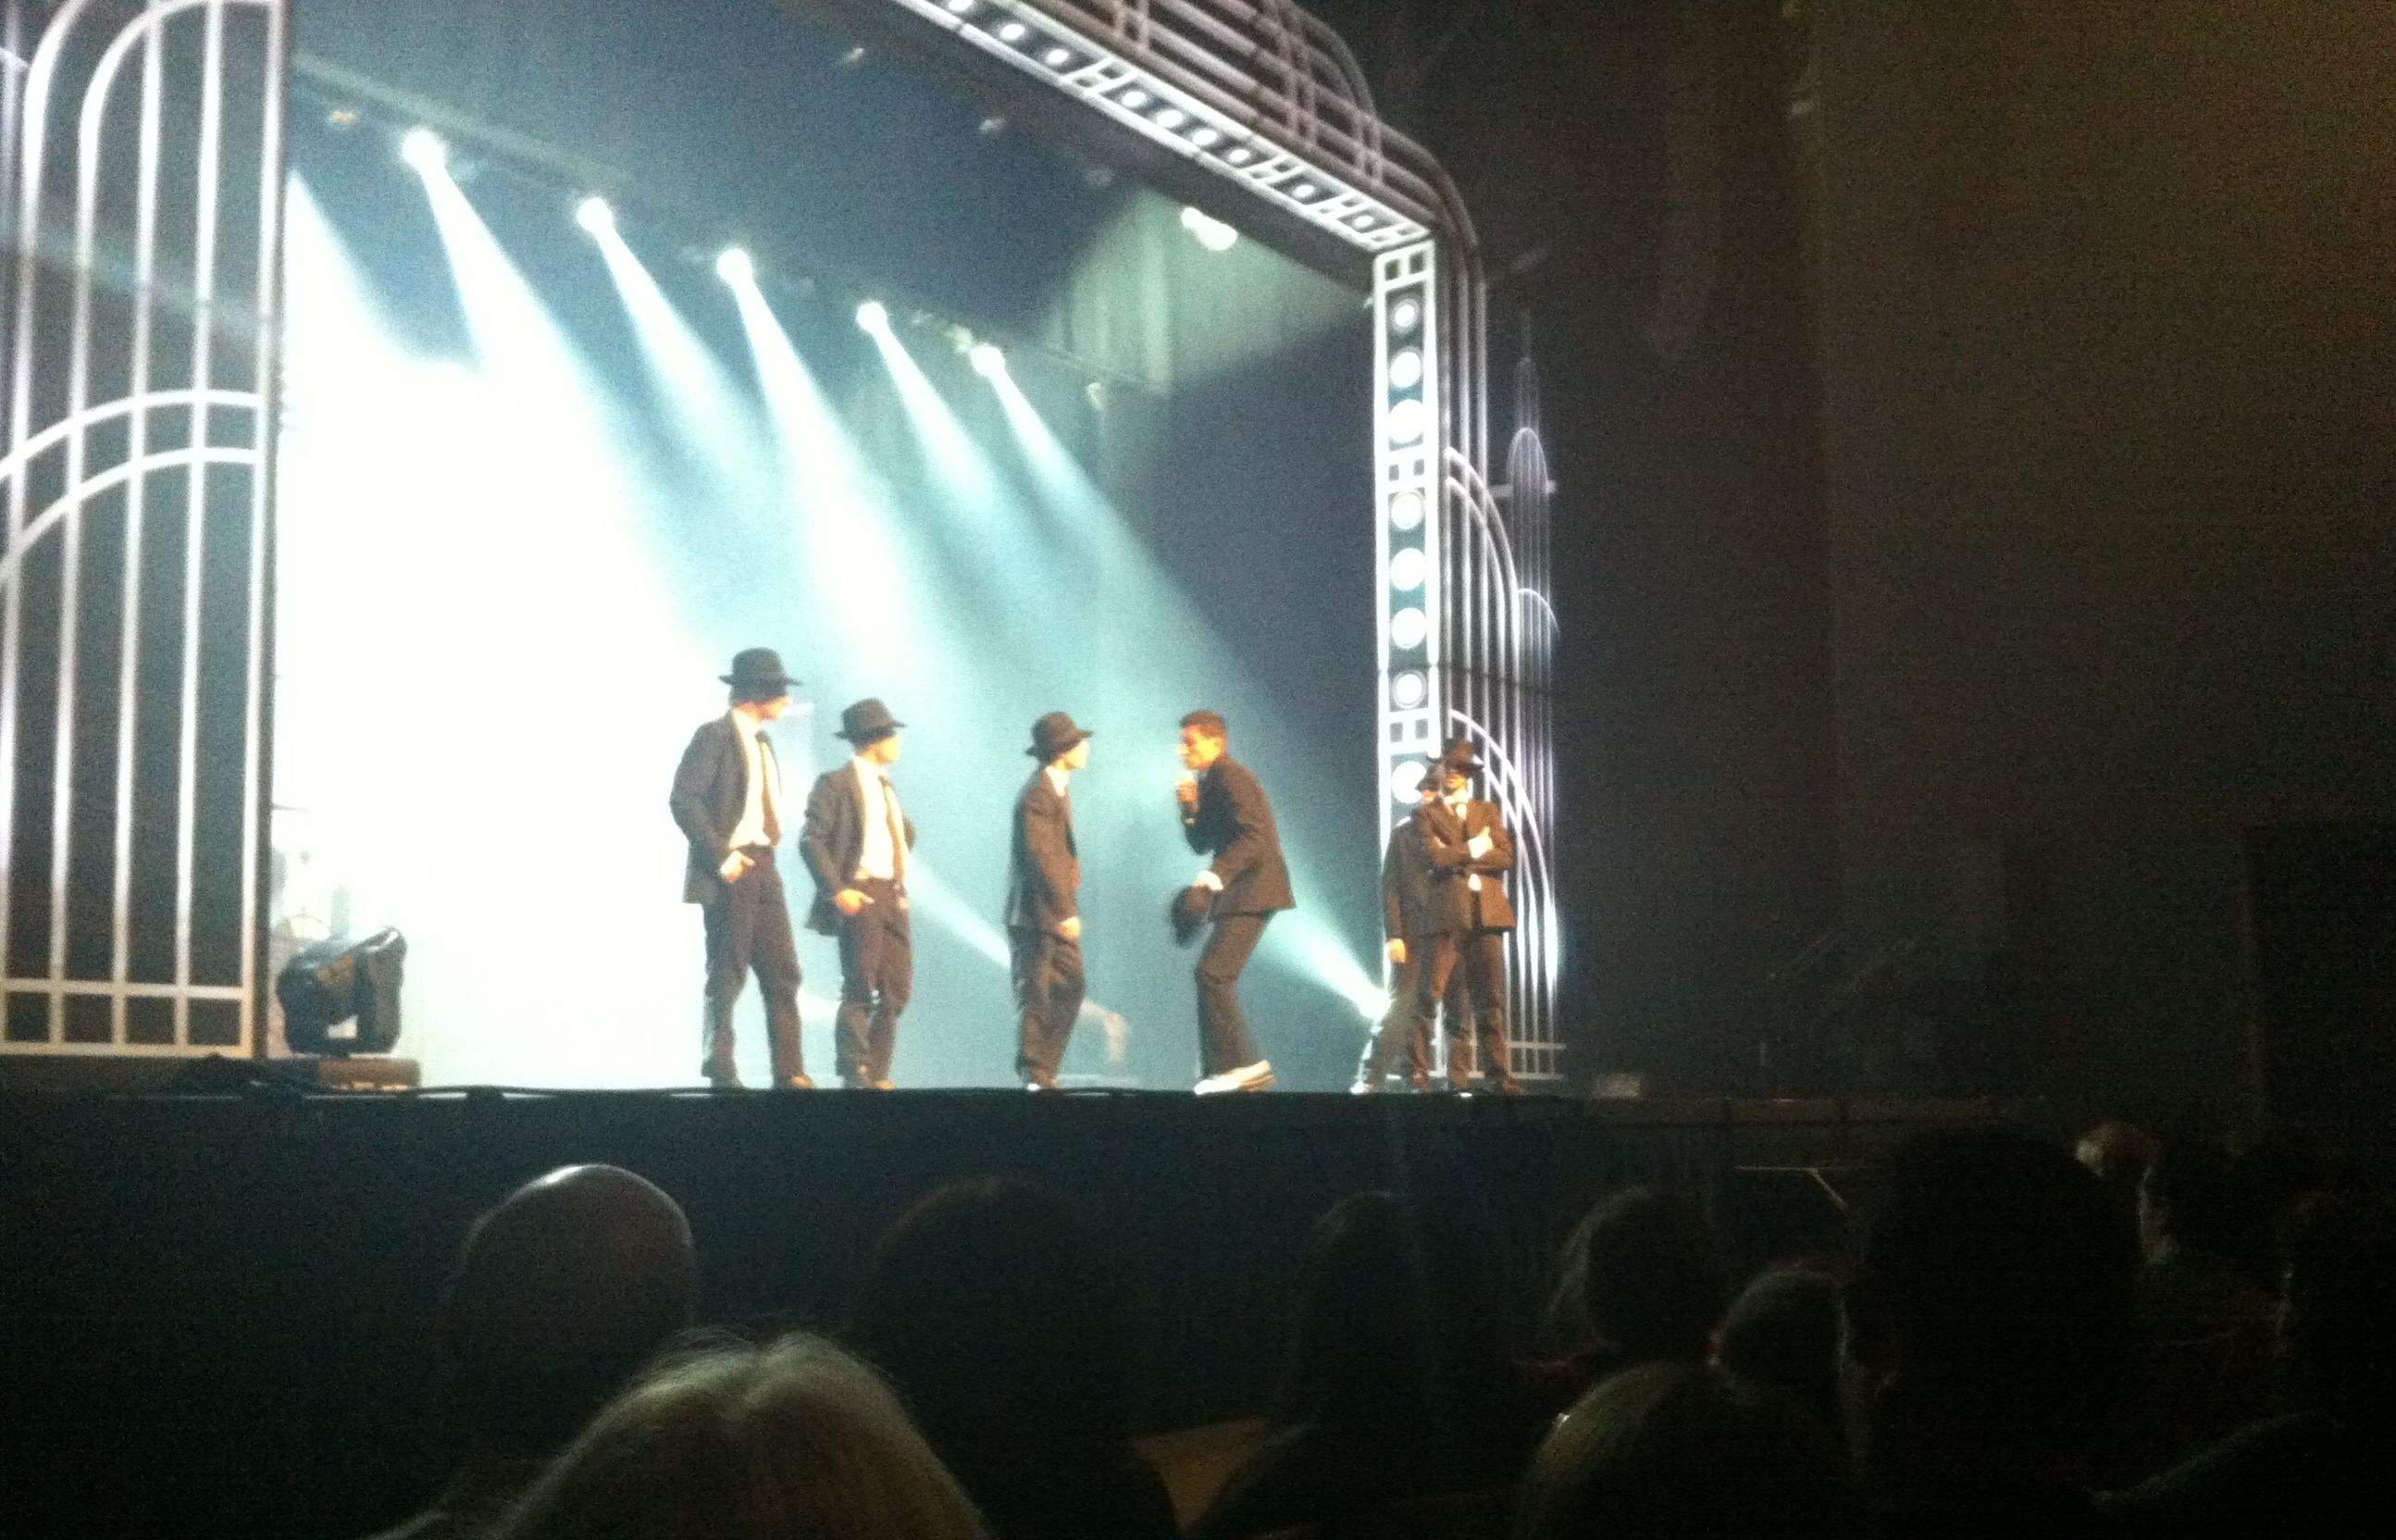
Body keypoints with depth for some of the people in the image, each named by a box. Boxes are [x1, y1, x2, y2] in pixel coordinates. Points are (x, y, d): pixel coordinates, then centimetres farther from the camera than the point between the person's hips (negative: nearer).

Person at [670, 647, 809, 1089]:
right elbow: (683, 800, -17)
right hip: (729, 871, -8)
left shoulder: (762, 742, 18)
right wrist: (720, 856, -19)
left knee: (782, 973, 5)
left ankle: (790, 1073, 7)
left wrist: (769, 845, 13)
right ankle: (720, 1074, 4)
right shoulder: (714, 735, -8)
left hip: (762, 869, 8)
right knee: (726, 975, -3)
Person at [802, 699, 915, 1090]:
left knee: (897, 990, 6)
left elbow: (906, 833, 34)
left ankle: (877, 1073, 13)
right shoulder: (835, 783, -6)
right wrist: (837, 890, -19)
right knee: (860, 990, -7)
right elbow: (812, 841, -13)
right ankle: (854, 1075, 0)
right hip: (858, 897, -8)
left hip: (893, 897, 8)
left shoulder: (886, 786, 19)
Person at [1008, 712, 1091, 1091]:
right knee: (1037, 993, -4)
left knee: (1070, 988, 10)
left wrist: (1069, 907, 16)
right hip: (1036, 912, -10)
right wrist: (1066, 912, -25)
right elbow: (1041, 857, -23)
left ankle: (1044, 1069, 16)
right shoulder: (1037, 795, -17)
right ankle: (1033, 1074, 2)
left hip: (1058, 910, 10)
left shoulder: (1059, 787, 14)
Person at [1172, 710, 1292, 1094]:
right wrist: (1191, 808, 2)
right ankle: (1235, 1069, 14)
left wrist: (1214, 876, -30)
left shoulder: (1231, 777, -11)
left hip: (1253, 889, -11)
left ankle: (1240, 1064, -13)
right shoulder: (1208, 782, 19)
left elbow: (1253, 836, -21)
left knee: (1213, 972, -16)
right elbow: (1202, 844, 20)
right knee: (1216, 978, 10)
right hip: (1236, 893, 11)